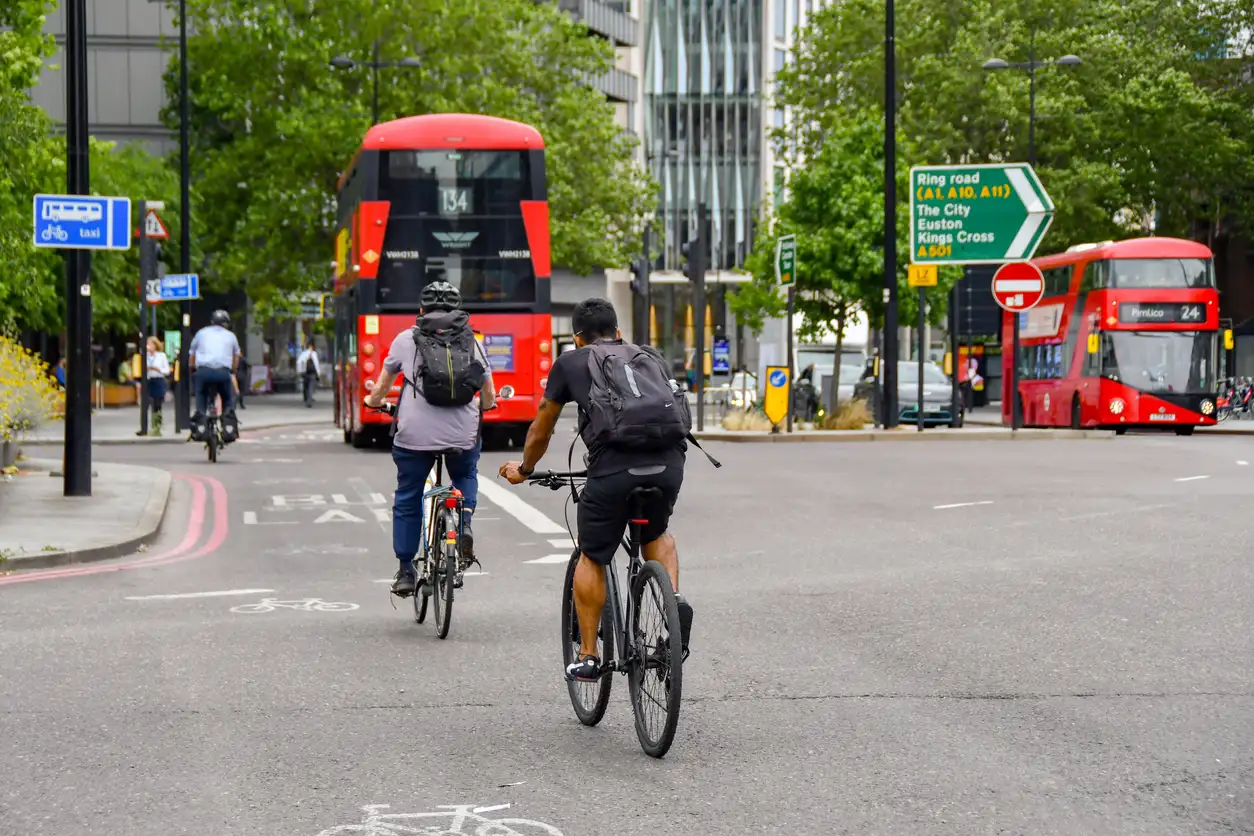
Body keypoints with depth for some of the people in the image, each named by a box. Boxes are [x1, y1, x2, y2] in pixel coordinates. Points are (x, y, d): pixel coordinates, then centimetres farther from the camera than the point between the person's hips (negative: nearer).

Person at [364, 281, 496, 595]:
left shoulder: (406, 339, 7)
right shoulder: (473, 342, 10)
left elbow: (381, 388, 18)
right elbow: (489, 399, 17)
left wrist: (373, 401, 40)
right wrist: (482, 406, 40)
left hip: (414, 434, -1)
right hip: (463, 435, 1)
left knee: (407, 501, 15)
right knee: (466, 477, 30)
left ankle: (405, 572, 17)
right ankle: (464, 526, 4)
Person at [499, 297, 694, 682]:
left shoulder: (570, 363, 20)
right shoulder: (651, 356, 28)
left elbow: (541, 429, 31)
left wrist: (524, 469, 49)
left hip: (613, 468, -3)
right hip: (669, 464, 3)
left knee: (592, 559, 18)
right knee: (656, 534, 32)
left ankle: (588, 657, 19)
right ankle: (675, 600, 8)